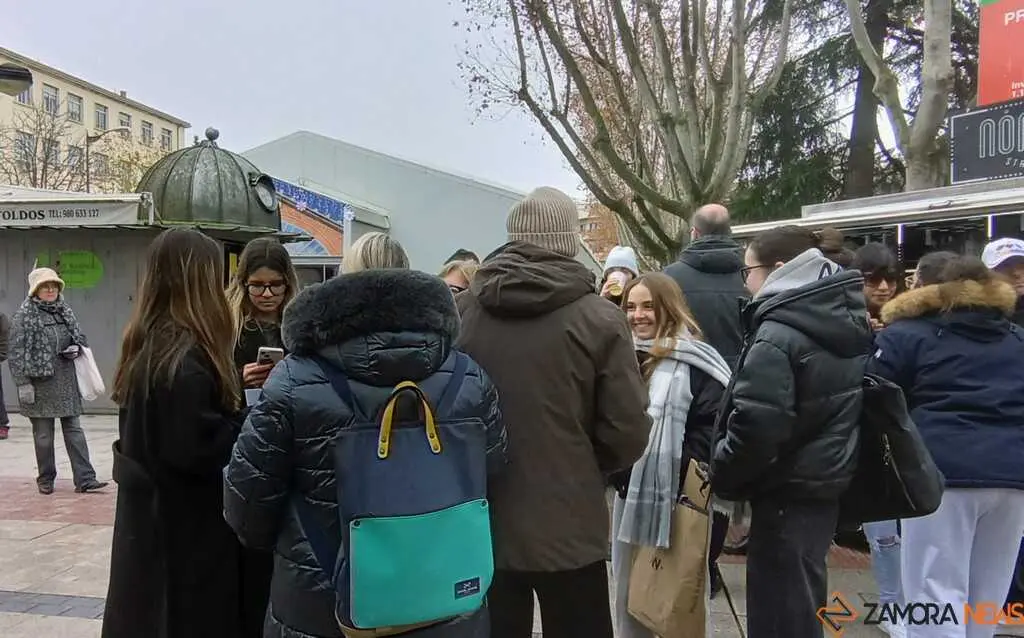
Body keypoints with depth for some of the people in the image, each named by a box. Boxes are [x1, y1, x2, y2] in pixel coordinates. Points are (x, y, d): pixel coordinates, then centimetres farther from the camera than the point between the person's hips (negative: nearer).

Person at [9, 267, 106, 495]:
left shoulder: (65, 311, 9)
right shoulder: (25, 316, -5)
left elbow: (80, 338, 20)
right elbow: (17, 353, -8)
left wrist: (77, 349, -3)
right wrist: (23, 383, -14)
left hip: (67, 382, 4)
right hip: (40, 383, -4)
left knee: (74, 430, 3)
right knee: (43, 435, 7)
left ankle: (84, 479, 4)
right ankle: (46, 479, 21)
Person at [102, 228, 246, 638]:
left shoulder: (146, 343, 6)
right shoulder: (186, 355, -23)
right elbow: (199, 447, -27)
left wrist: (233, 387, 5)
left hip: (148, 513, 9)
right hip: (184, 522, -9)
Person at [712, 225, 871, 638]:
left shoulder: (778, 334, -20)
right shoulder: (848, 321, 7)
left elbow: (755, 426, -26)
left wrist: (721, 477, -10)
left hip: (789, 492, -9)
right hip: (828, 483, 9)